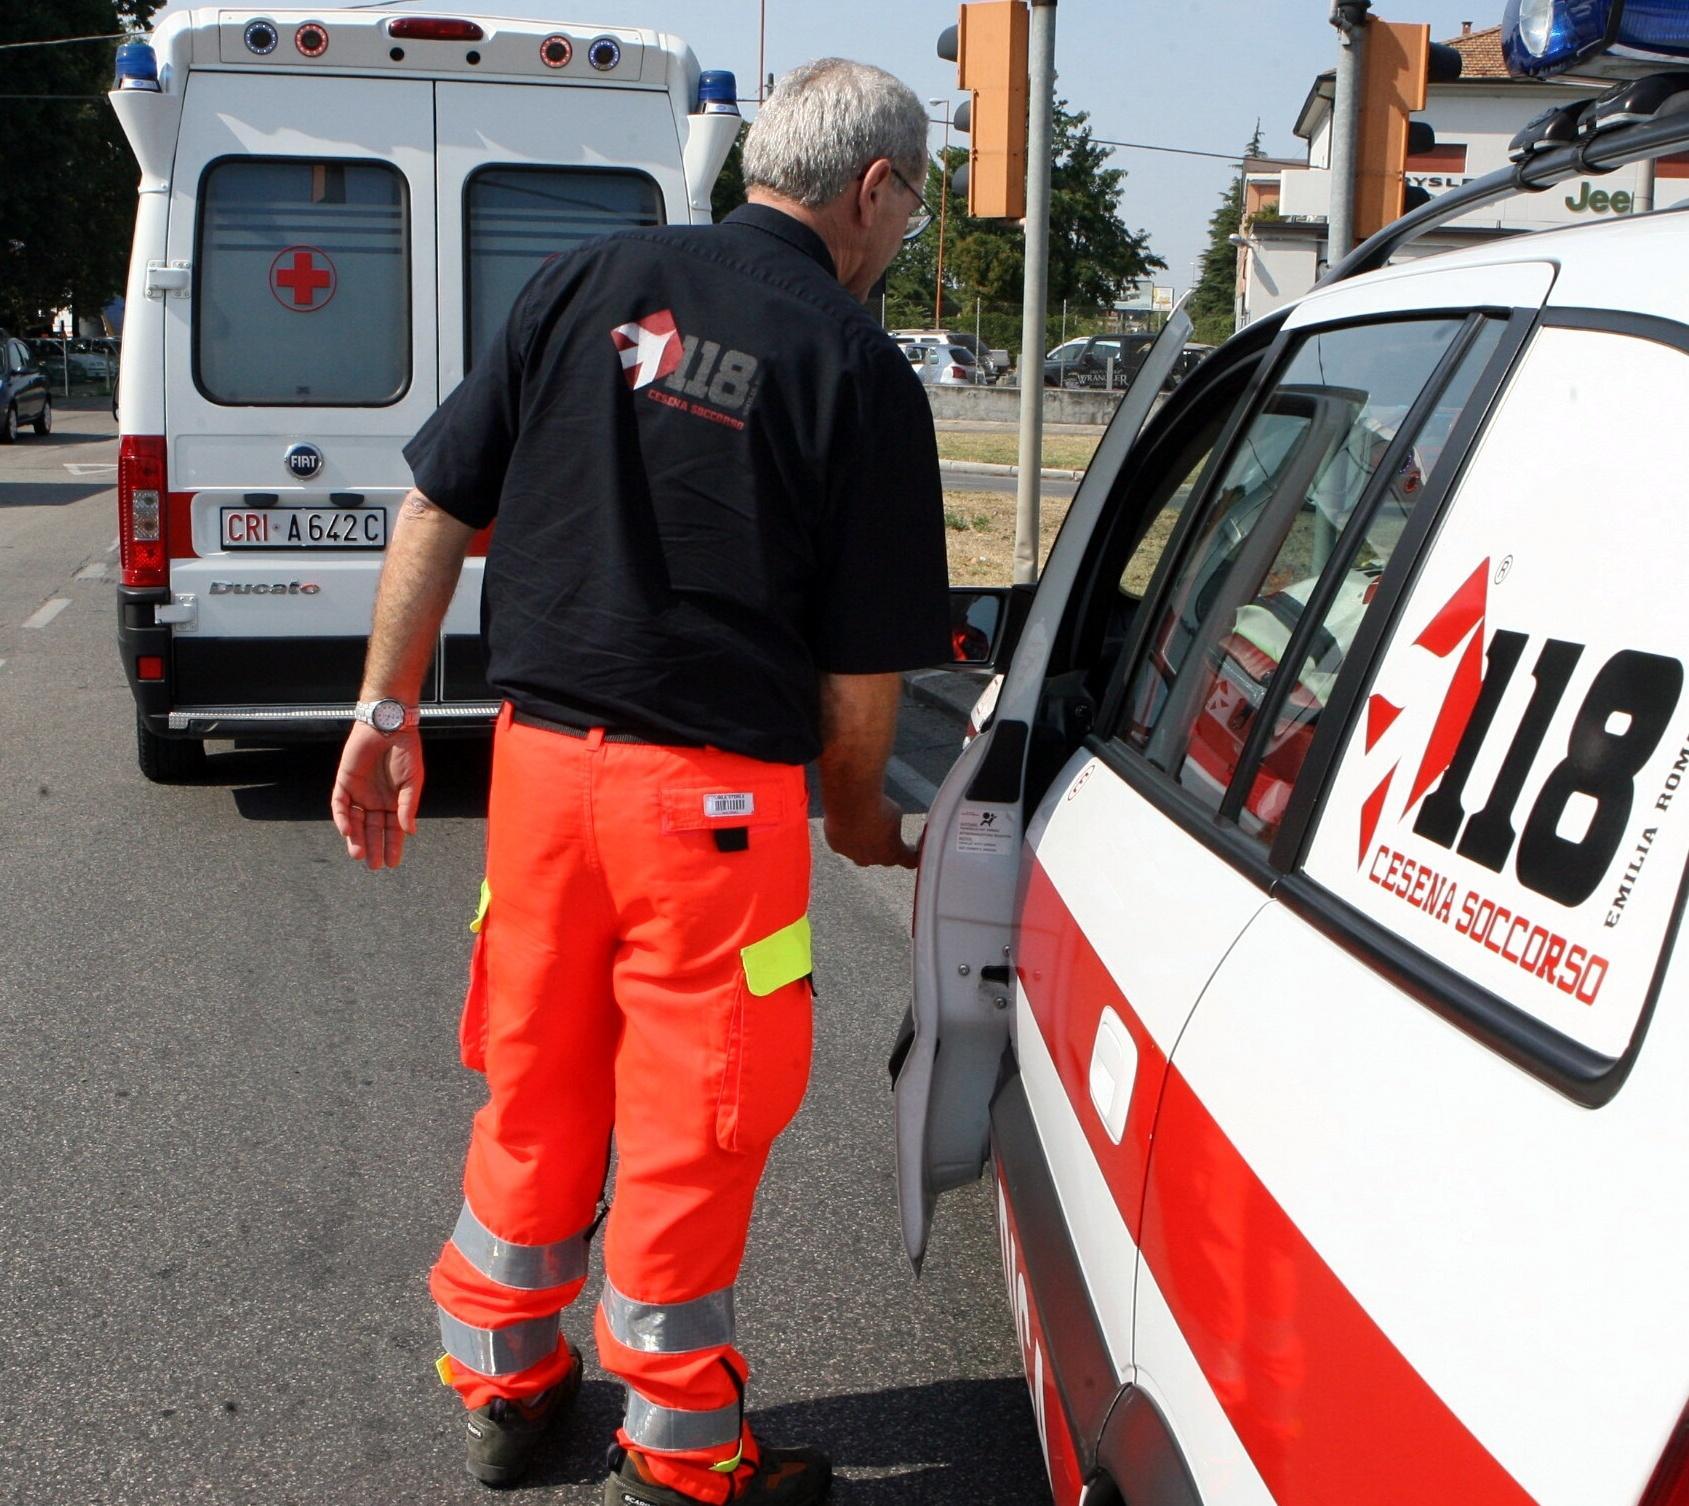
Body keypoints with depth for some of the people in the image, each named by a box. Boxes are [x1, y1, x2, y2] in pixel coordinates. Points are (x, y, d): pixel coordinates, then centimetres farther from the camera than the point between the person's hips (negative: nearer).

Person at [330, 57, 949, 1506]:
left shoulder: (587, 282, 4)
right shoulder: (859, 368, -7)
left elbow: (437, 509, 4)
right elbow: (862, 670, -7)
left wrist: (388, 709, 11)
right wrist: (858, 811, 11)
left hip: (539, 750, 5)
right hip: (717, 790, -4)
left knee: (538, 1083, 19)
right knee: (691, 1115, 9)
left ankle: (505, 1383, 37)